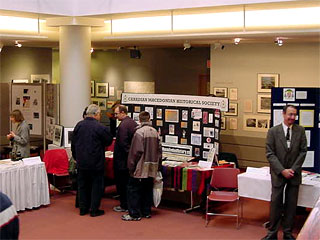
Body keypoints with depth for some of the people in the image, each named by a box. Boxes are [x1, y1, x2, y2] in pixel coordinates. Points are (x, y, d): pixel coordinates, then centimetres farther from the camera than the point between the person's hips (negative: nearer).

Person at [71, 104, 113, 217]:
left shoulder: (79, 125, 2)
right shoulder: (100, 127, -16)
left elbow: (73, 143, 9)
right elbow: (109, 141, -5)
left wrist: (76, 157, 19)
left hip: (81, 162, 5)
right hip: (96, 162, -5)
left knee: (82, 185, 14)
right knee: (96, 185, 6)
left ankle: (83, 208, 21)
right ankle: (94, 210, 8)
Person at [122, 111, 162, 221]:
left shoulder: (139, 132, -14)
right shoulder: (155, 132, 6)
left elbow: (136, 151, -17)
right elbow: (159, 150, 9)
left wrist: (131, 166, -8)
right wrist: (157, 165, 17)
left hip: (140, 167, -7)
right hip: (152, 168, 7)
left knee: (134, 190, 1)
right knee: (148, 190, 15)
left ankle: (134, 214, 2)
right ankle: (146, 212, 21)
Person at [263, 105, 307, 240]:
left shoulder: (300, 130, 2)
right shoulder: (273, 131, -4)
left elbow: (303, 151, 1)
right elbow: (270, 153, -7)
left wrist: (294, 169, -8)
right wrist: (282, 170, -14)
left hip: (294, 173, 2)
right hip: (278, 173, -2)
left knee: (291, 204, 8)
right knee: (276, 203, 3)